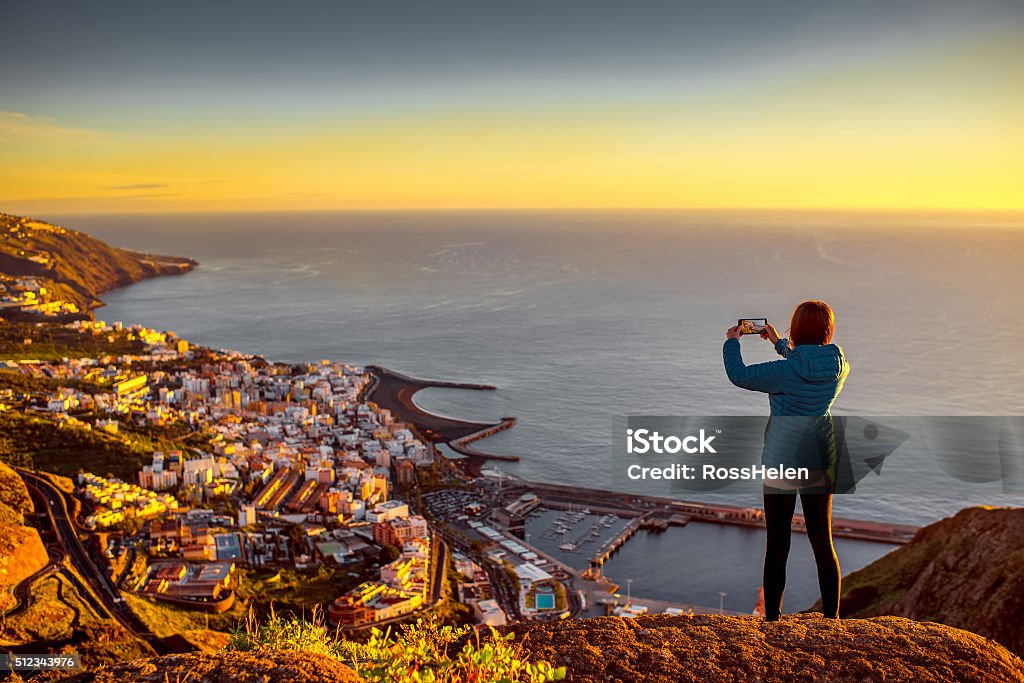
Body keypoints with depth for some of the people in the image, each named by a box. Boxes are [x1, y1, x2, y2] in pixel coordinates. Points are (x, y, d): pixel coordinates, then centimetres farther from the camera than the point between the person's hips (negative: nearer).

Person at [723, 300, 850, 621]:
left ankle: (772, 618, 14)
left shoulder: (785, 371, -20)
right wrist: (778, 342, 30)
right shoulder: (839, 367, -3)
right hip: (821, 466, 5)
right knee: (823, 543, 14)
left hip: (781, 465, -4)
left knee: (777, 546, 6)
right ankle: (831, 617, 21)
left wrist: (732, 341, 8)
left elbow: (738, 375, -10)